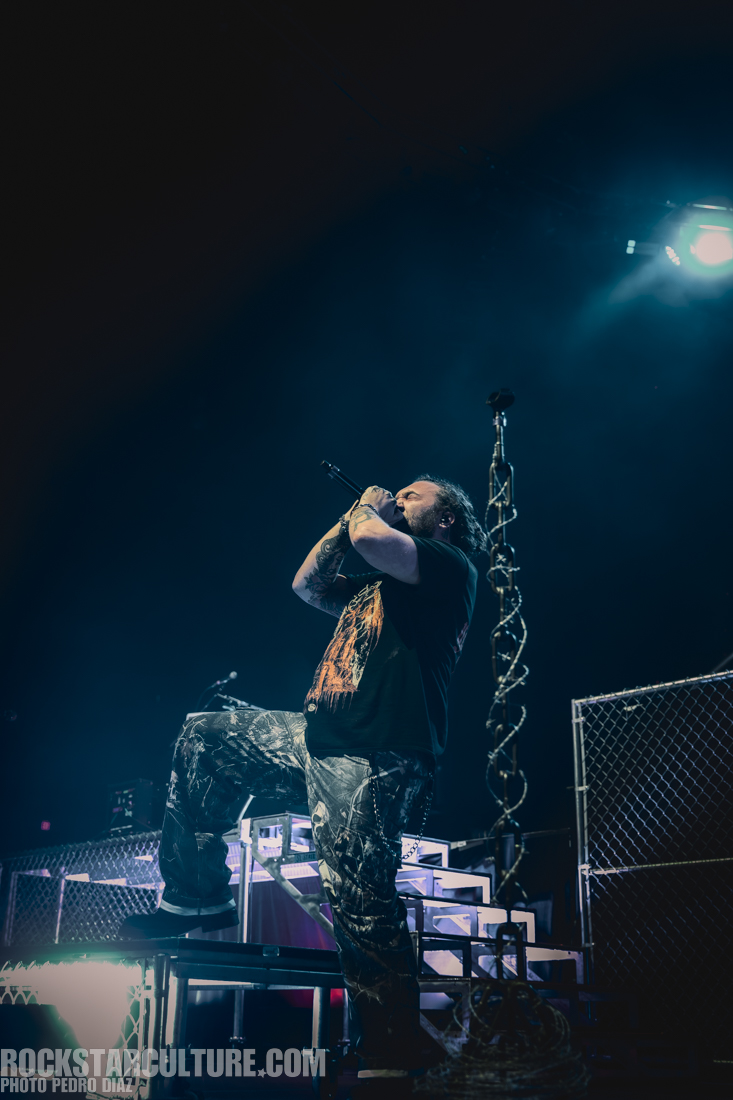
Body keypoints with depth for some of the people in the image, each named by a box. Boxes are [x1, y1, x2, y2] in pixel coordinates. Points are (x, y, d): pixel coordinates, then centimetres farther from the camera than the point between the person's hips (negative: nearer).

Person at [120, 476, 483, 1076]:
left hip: (374, 760, -10)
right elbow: (308, 585, 30)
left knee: (364, 912, -17)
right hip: (318, 739, 10)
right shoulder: (378, 581, 27)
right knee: (204, 736, 17)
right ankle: (196, 897, 19)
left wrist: (368, 511, 5)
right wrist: (352, 516, 22)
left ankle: (391, 1063, -7)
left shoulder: (451, 566, -1)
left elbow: (373, 540, -19)